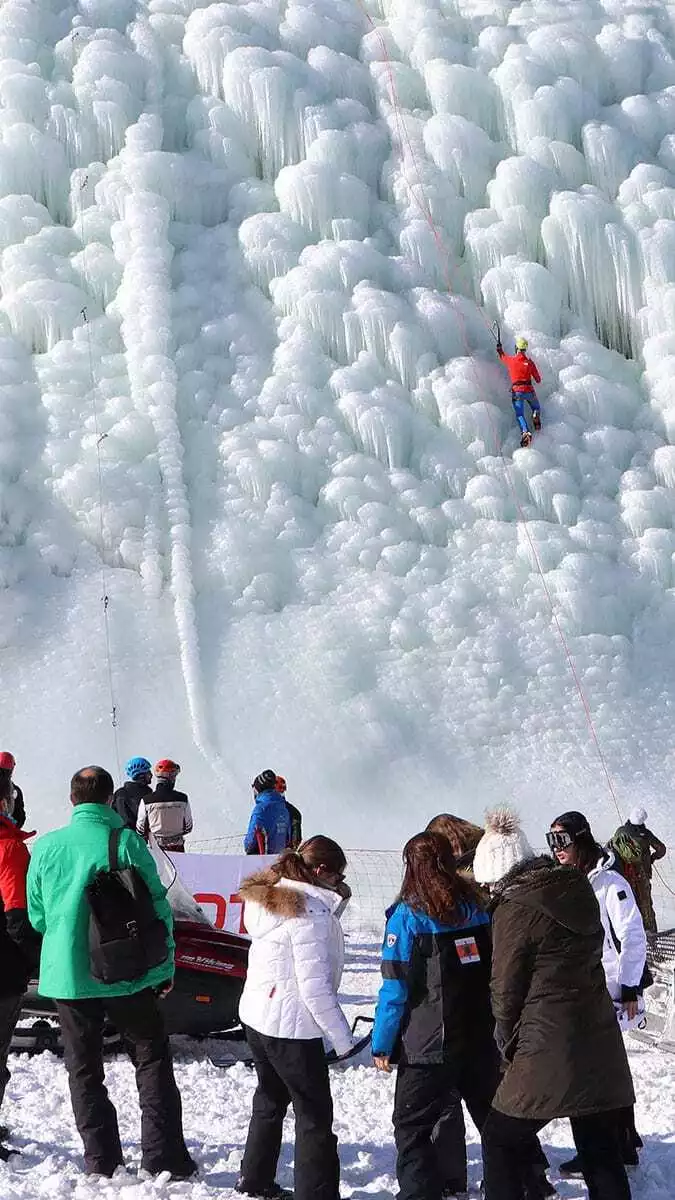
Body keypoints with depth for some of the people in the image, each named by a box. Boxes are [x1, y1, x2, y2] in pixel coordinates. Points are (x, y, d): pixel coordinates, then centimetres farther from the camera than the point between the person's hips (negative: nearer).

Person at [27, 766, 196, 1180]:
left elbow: (37, 917, 7)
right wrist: (166, 966, 2)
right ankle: (163, 1155, 5)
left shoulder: (45, 847, -1)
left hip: (67, 975, 2)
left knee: (85, 1068, 13)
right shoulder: (127, 843, -10)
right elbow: (158, 908, -8)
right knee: (152, 1058, 10)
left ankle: (102, 1160, 16)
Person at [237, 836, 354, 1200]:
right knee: (314, 1113, 2)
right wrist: (342, 1038, -14)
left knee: (271, 1099, 24)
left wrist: (336, 901, -1)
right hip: (291, 1026, -9)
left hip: (256, 1016, 9)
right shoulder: (309, 913, -21)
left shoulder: (270, 898, 5)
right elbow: (315, 987, -22)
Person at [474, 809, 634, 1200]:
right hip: (600, 1046, 7)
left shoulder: (514, 909, -12)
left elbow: (507, 989, -6)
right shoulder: (577, 888, 7)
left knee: (501, 1141, 9)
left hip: (550, 1051, -7)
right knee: (602, 1151, 14)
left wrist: (509, 1044, 10)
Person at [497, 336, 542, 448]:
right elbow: (538, 380, 6)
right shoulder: (530, 362, 1)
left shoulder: (511, 360, 1)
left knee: (520, 415, 0)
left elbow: (502, 356, 27)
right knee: (536, 408, 24)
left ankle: (525, 432, -25)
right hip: (529, 391, 1)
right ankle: (536, 418, -8)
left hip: (516, 392, -1)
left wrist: (499, 348, 47)